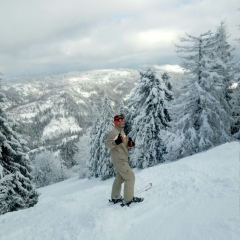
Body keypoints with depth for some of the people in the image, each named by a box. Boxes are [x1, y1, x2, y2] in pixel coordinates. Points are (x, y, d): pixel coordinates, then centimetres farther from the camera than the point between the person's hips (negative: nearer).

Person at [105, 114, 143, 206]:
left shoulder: (122, 131, 16)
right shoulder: (113, 132, -13)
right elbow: (107, 144, -20)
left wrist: (130, 144, 0)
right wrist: (116, 142, -38)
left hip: (122, 159, 10)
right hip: (119, 159, -10)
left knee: (120, 178, 17)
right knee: (130, 176, -10)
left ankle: (115, 197, 29)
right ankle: (128, 199, -5)